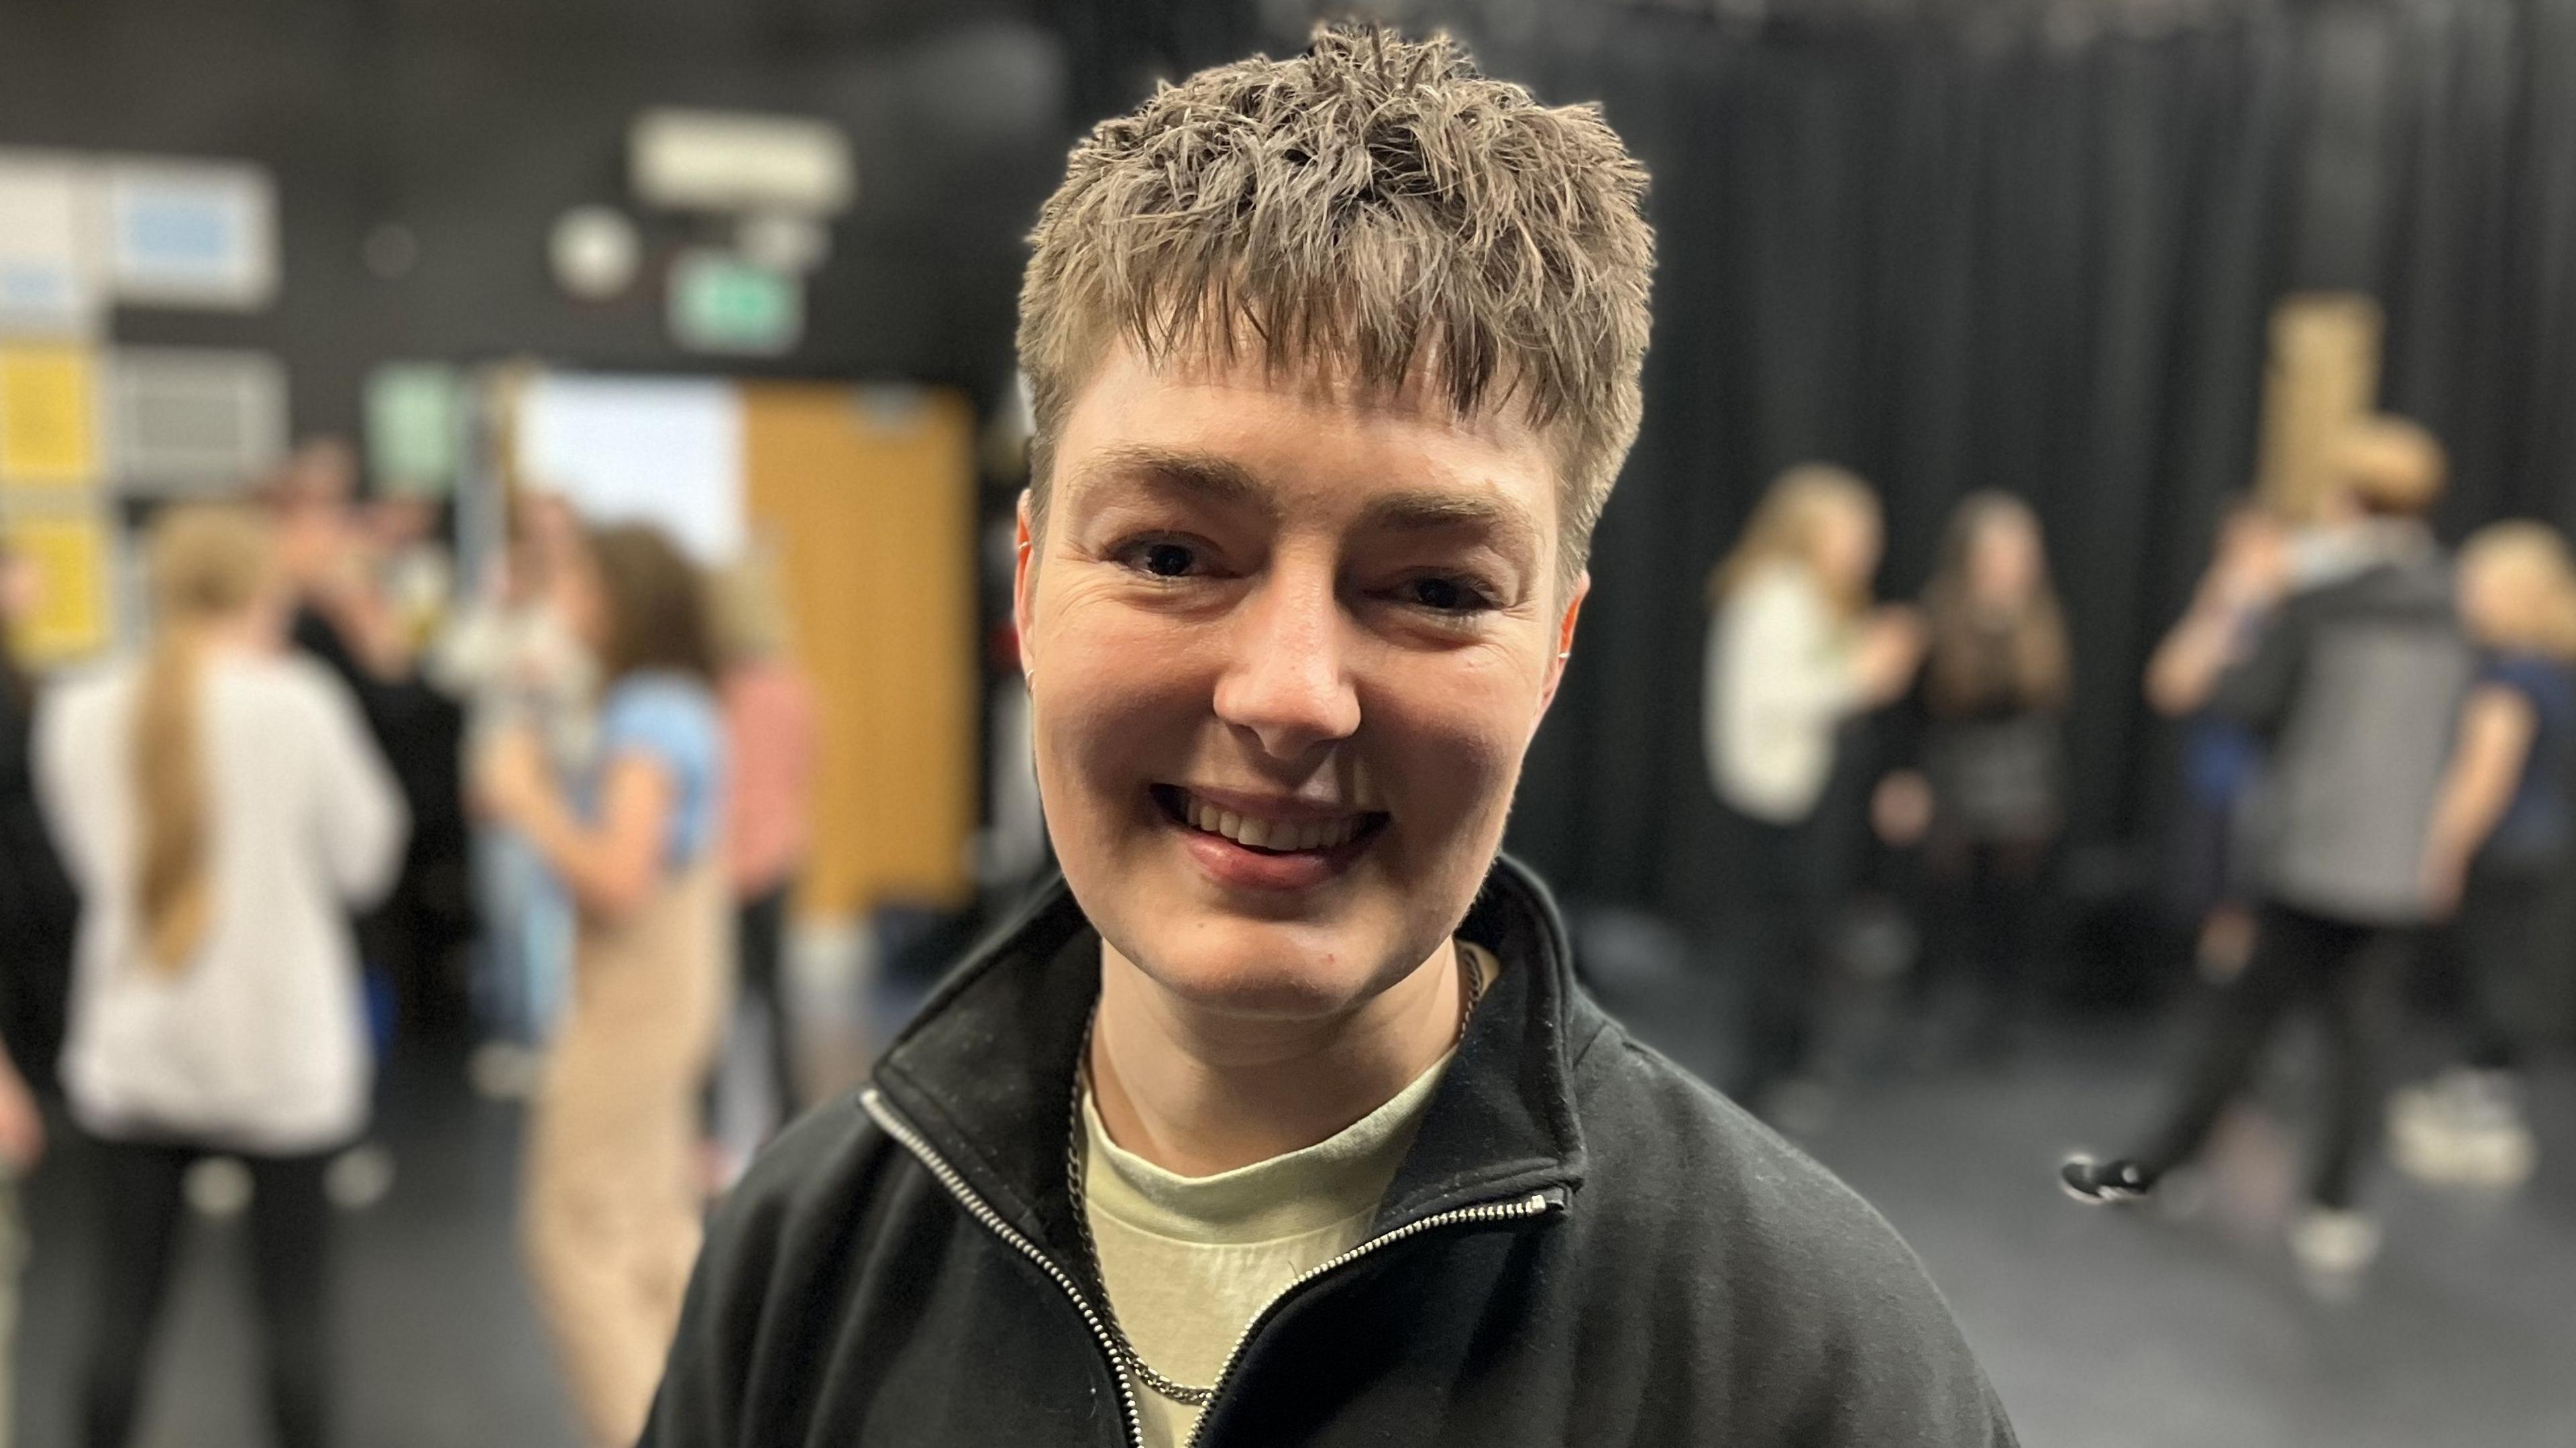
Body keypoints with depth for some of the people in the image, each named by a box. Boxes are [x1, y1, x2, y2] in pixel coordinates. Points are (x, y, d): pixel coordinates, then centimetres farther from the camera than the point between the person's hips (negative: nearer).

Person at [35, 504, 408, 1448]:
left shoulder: (77, 714, -1)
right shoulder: (298, 703, -13)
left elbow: (89, 857, 12)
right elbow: (365, 858, -3)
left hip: (133, 1050, 4)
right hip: (279, 1052, -3)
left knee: (124, 1305, 12)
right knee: (294, 1300, 8)